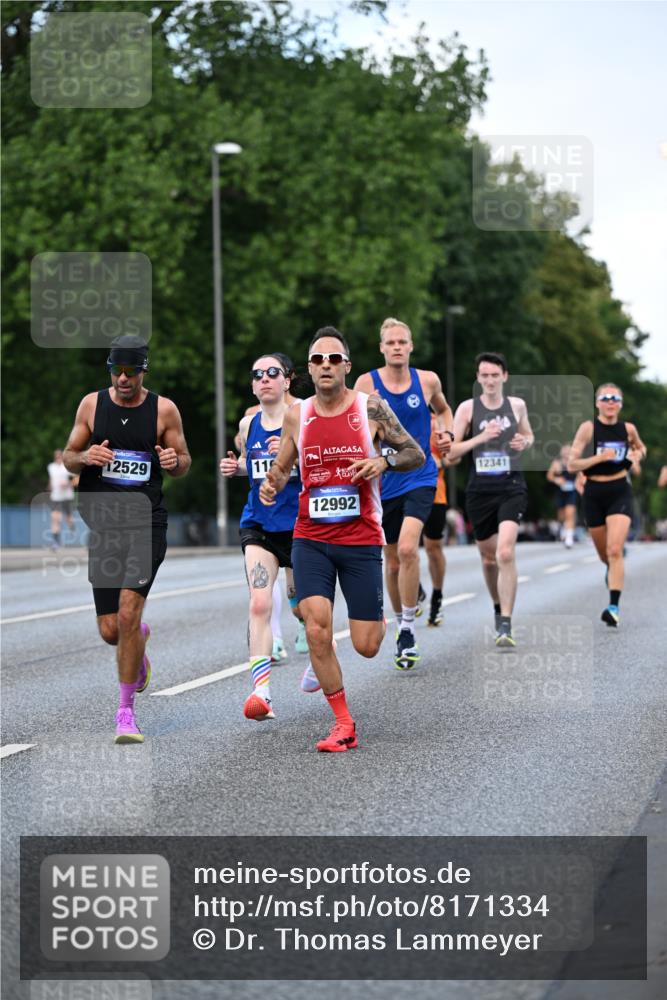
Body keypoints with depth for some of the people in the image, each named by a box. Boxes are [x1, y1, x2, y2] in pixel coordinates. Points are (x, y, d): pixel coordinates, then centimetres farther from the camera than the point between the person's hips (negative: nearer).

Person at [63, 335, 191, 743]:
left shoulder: (164, 409, -1)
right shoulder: (92, 404, 4)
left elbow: (184, 461, 9)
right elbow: (68, 457, 11)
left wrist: (174, 460, -15)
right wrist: (86, 457, -12)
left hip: (147, 525, -3)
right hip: (103, 525, 3)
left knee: (128, 614, -17)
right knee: (111, 630, 4)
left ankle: (127, 711, -4)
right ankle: (141, 636, 44)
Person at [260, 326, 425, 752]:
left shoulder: (371, 407, -4)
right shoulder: (297, 416, 3)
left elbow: (417, 455, 2)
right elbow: (281, 468, 16)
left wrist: (384, 461, -18)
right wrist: (272, 485, -7)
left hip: (362, 540, -2)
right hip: (311, 539, 2)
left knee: (366, 646, -1)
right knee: (317, 631, -14)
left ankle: (380, 620, 38)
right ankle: (344, 724, 0)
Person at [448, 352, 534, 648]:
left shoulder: (517, 405, 6)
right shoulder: (467, 408, 0)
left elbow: (528, 435, 24)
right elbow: (451, 451, -2)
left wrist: (525, 442, 0)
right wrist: (480, 438, -16)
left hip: (511, 486, -1)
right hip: (479, 488, 1)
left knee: (506, 553, -19)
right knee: (488, 558, 13)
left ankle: (506, 625, -19)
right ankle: (498, 608, 40)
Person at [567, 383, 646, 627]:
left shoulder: (628, 429, 0)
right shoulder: (588, 428, -9)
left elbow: (641, 448, 22)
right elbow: (571, 464, -11)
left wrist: (638, 455, -1)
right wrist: (600, 457, -22)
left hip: (620, 492, 0)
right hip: (594, 494, 0)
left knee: (615, 550, -17)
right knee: (604, 554, 16)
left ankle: (614, 607, -19)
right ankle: (611, 570, 53)